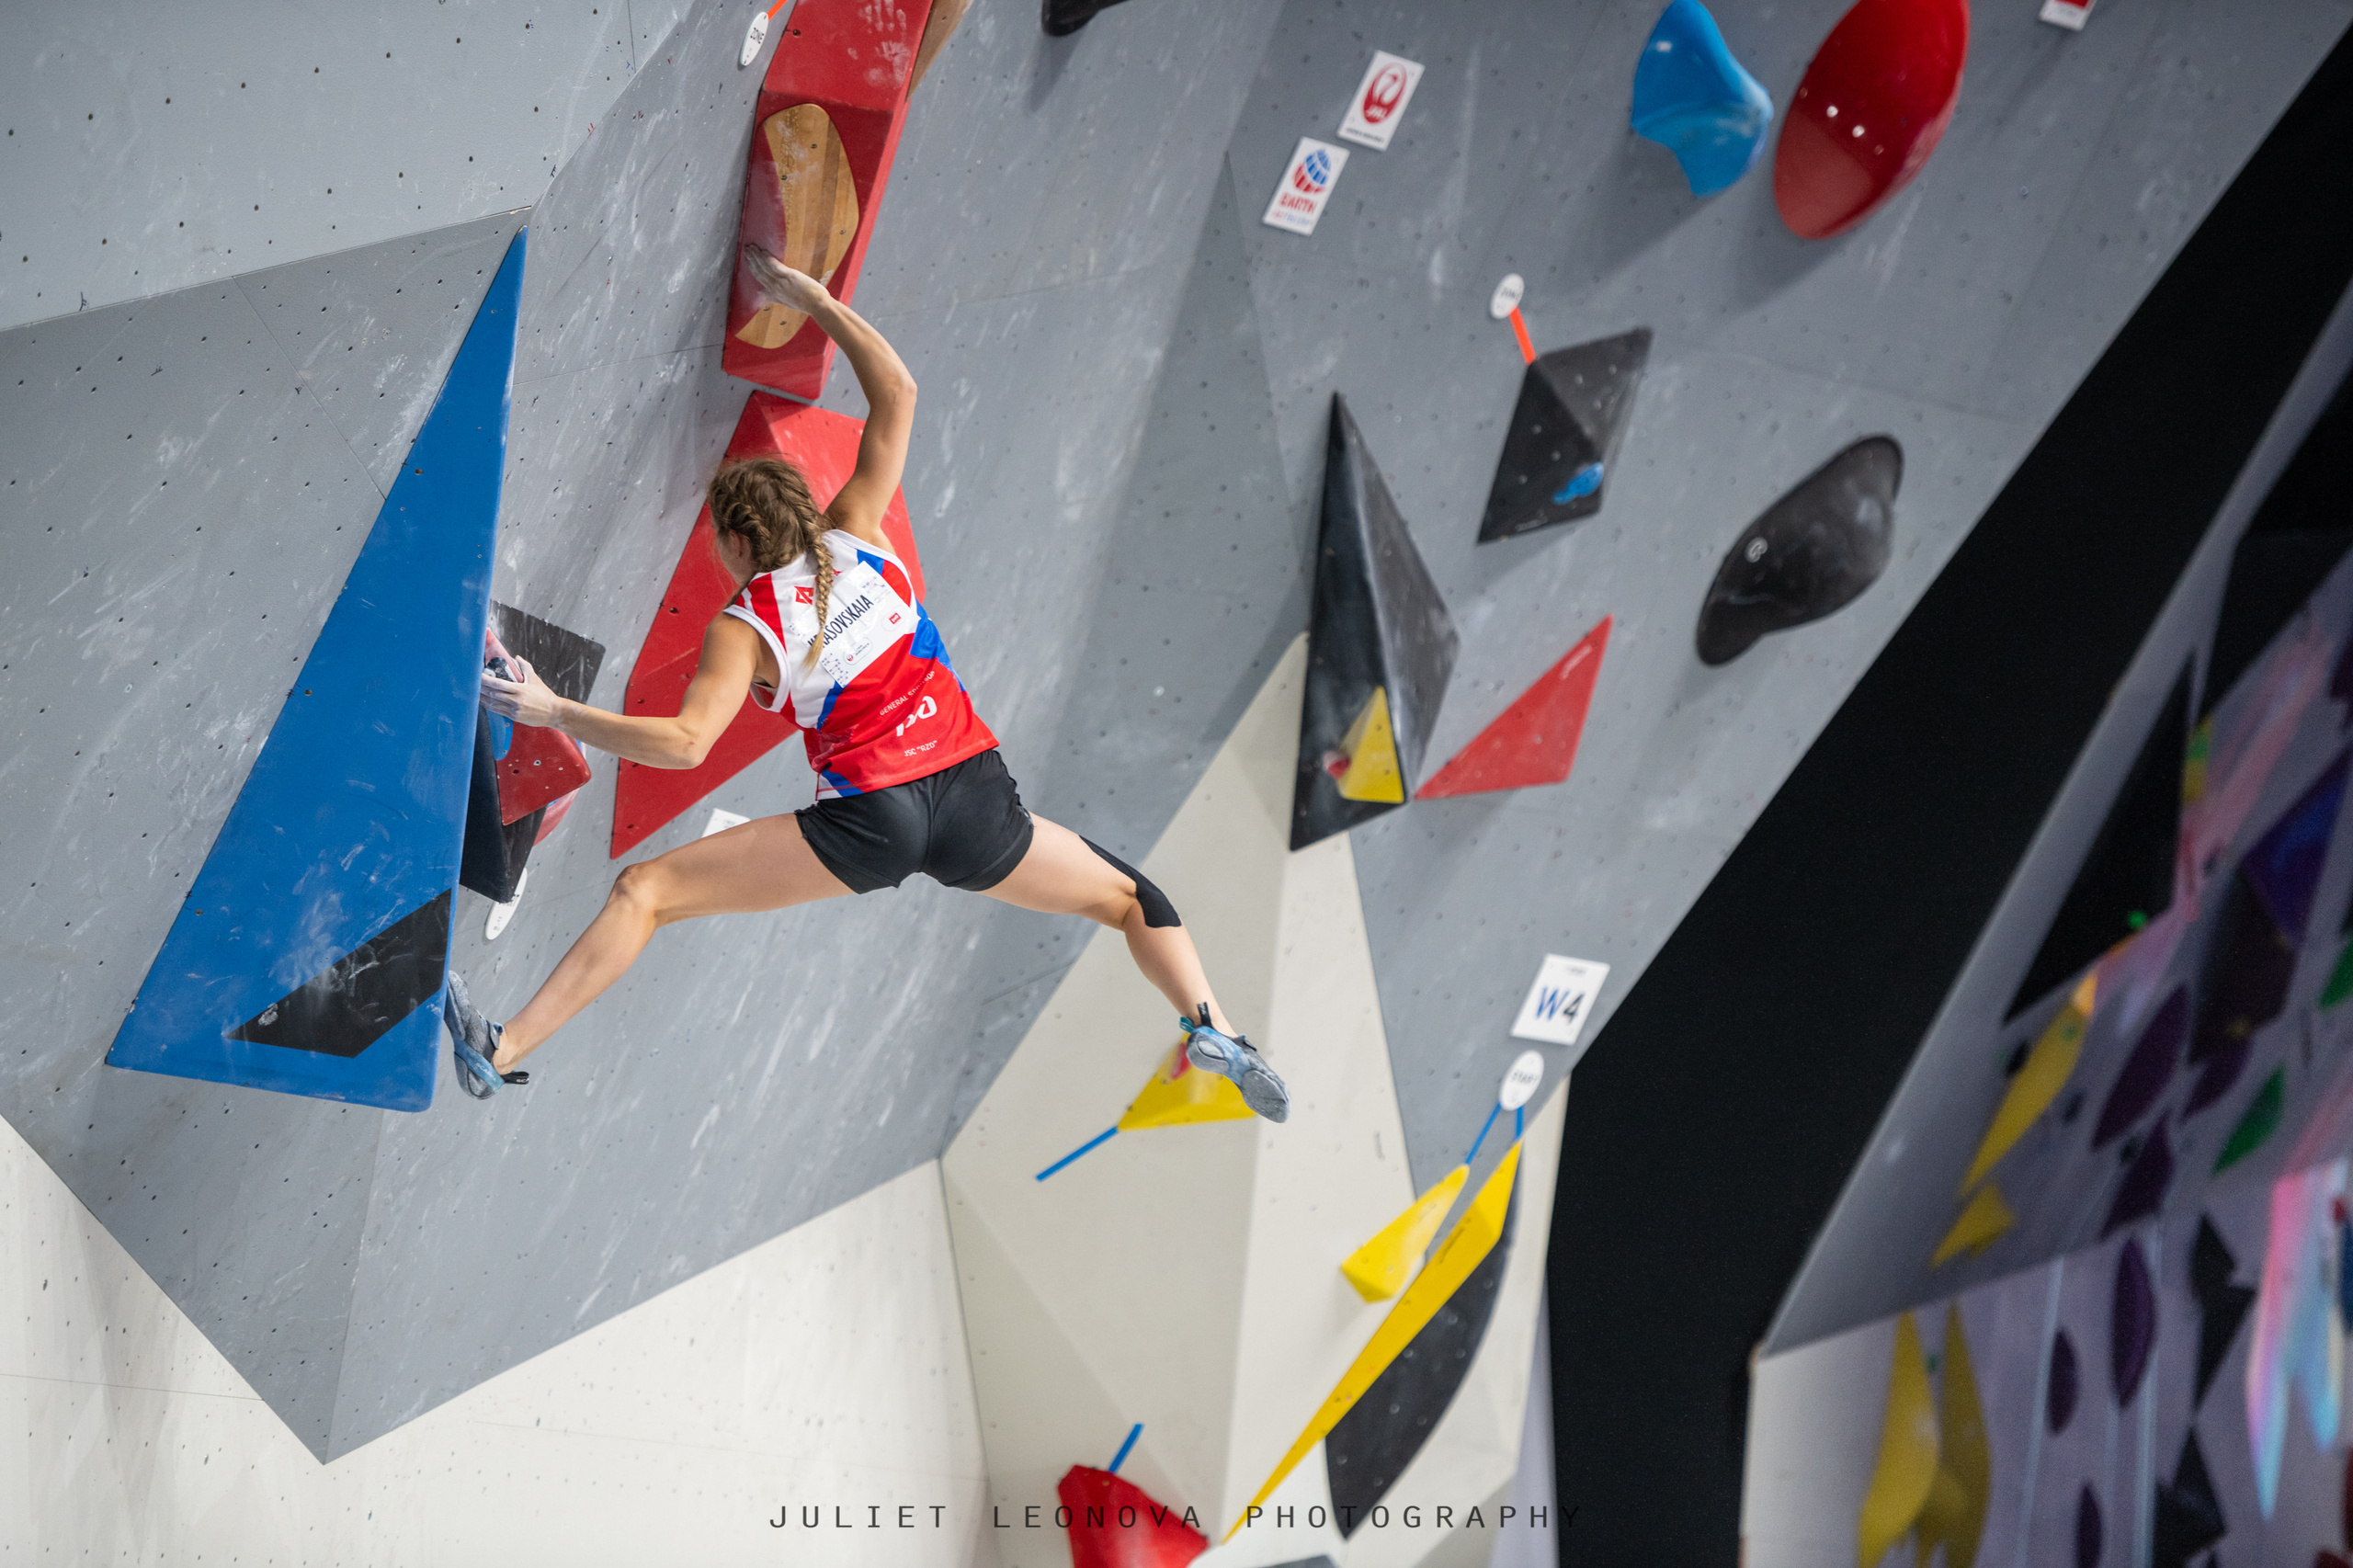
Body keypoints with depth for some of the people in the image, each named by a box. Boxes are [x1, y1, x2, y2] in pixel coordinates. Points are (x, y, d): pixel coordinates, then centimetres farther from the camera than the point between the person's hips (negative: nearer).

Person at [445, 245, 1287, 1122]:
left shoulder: (745, 630, 1)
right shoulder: (858, 538, 10)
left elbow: (684, 743, -13)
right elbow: (897, 393, 17)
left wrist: (553, 713, -7)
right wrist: (819, 303, 22)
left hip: (872, 820, -4)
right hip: (976, 800, 4)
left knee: (645, 891, 3)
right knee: (1127, 898, 24)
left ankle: (504, 1051, -5)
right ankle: (1212, 1031, 2)